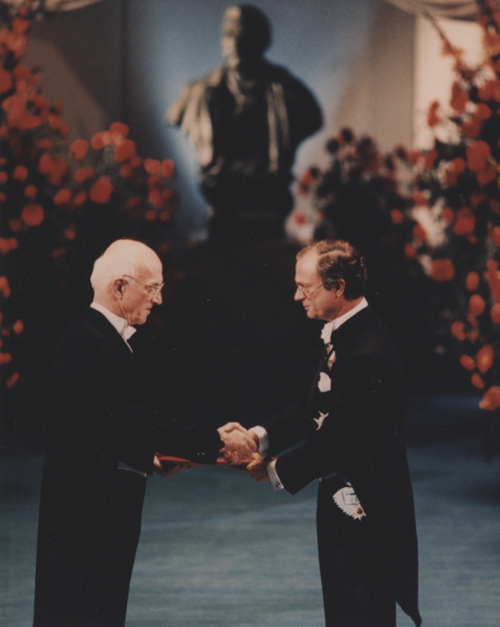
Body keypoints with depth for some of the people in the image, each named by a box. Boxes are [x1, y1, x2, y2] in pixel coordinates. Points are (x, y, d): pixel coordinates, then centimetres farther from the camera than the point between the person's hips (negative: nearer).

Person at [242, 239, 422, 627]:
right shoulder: (342, 334, 7)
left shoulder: (368, 353, -25)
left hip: (365, 509, -10)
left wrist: (277, 470, -12)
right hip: (342, 505, 10)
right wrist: (263, 436, 0)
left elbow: (339, 438, -23)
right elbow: (316, 409, 13)